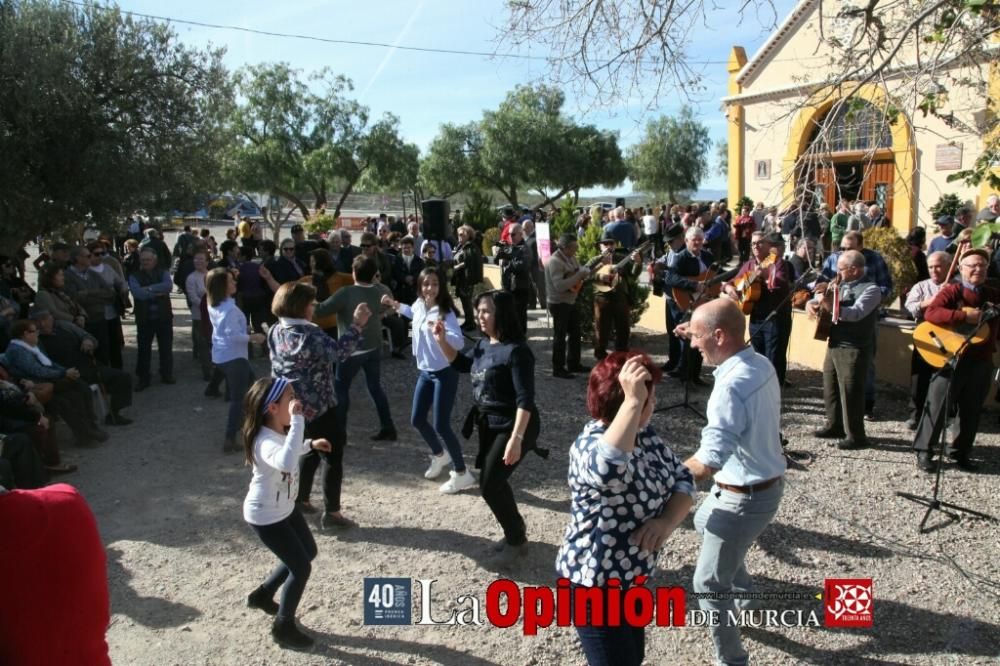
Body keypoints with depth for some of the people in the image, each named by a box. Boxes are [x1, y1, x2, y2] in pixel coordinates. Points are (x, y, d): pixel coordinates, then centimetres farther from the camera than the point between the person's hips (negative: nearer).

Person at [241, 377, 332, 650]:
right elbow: (286, 463, -59)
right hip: (265, 517, -9)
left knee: (308, 552, 23)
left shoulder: (281, 431, -5)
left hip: (285, 508, 9)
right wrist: (297, 421, -54)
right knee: (301, 567, 0)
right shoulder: (266, 442, -35)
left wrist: (310, 444, 9)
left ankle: (263, 594, 42)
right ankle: (284, 626, 22)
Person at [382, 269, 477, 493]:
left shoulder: (445, 312, -21)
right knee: (417, 420, 14)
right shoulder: (419, 305, 0)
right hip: (425, 372, 8)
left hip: (445, 373, -8)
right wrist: (395, 305, 20)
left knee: (441, 425, -9)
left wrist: (441, 333, -52)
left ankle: (461, 473, 7)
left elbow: (459, 342, -36)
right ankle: (439, 455, 40)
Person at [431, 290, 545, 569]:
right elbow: (461, 363, 21)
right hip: (488, 423, 9)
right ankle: (516, 531, 37)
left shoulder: (516, 350, -22)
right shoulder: (483, 344, 3)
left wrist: (516, 438, -32)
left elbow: (525, 399, -26)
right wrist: (442, 340, 4)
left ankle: (516, 541, 12)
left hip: (511, 426, -8)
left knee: (489, 485, -8)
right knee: (494, 481, 16)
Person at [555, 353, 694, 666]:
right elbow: (608, 468, -53)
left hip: (631, 575, 9)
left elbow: (683, 478, 0)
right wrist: (633, 401, -49)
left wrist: (667, 521, -19)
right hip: (594, 583, -9)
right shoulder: (591, 444, -29)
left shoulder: (644, 434, -2)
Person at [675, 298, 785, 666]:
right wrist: (700, 336, 10)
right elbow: (732, 355, 23)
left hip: (745, 497, -10)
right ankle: (741, 589, 54)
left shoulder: (731, 387, -33)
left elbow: (708, 462, -38)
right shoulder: (760, 363, -4)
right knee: (704, 522, 35)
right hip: (764, 482, 10)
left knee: (709, 585, 4)